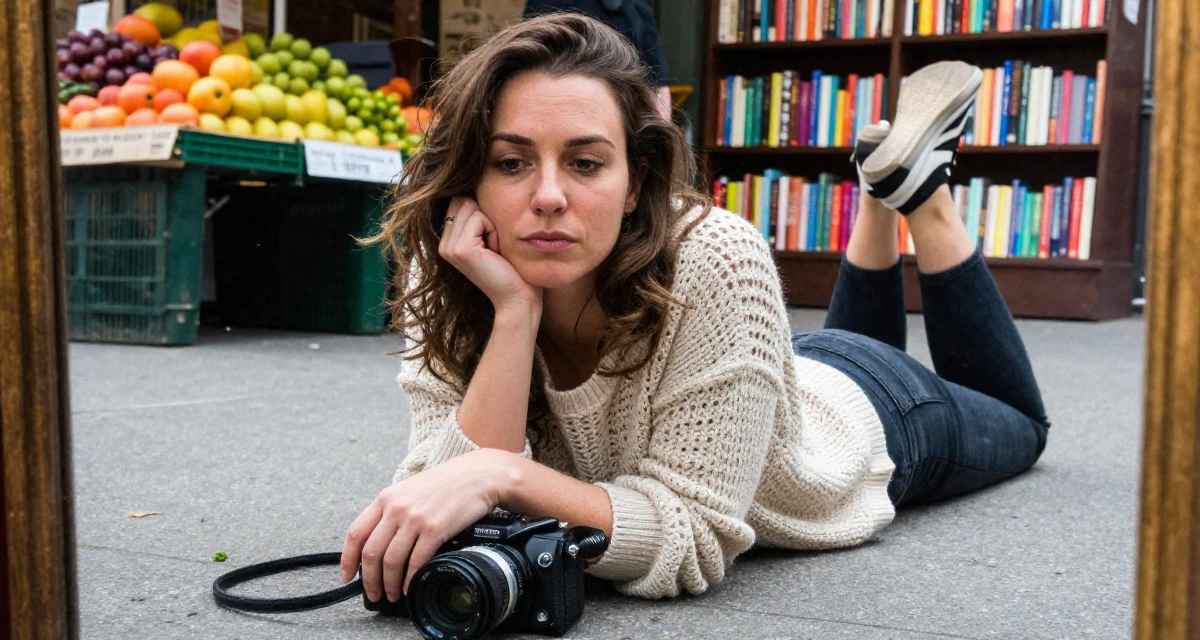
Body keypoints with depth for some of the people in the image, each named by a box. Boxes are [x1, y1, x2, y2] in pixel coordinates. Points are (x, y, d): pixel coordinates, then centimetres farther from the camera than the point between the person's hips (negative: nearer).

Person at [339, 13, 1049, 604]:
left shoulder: (717, 264, -44)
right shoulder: (444, 284, -31)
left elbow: (691, 533, -42)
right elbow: (460, 527, -37)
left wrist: (503, 472, -55)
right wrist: (513, 311, -46)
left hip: (869, 417, -3)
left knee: (1017, 422, 32)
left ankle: (920, 189, 29)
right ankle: (884, 186, 38)